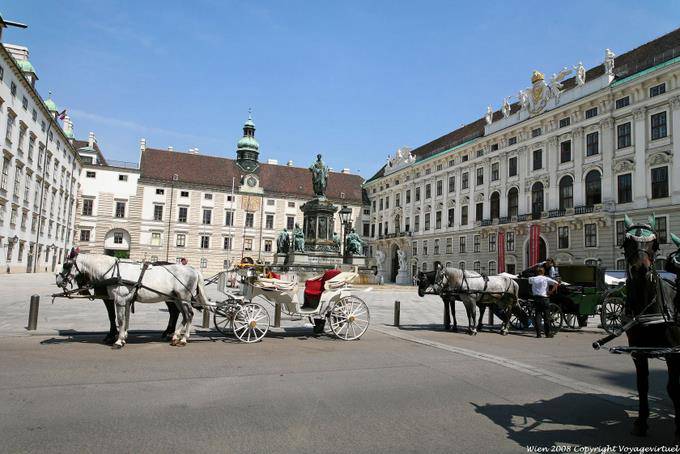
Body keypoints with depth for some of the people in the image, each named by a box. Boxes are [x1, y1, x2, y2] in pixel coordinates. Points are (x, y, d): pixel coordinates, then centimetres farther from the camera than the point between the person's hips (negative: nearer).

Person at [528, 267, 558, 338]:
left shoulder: (533, 279, 6)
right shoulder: (546, 279, -2)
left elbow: (529, 280, 27)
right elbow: (555, 283, -13)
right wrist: (552, 291, -4)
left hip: (536, 298, 3)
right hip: (544, 298, -3)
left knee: (537, 315, 4)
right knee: (546, 316, 5)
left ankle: (538, 333, 3)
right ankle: (548, 333, 7)